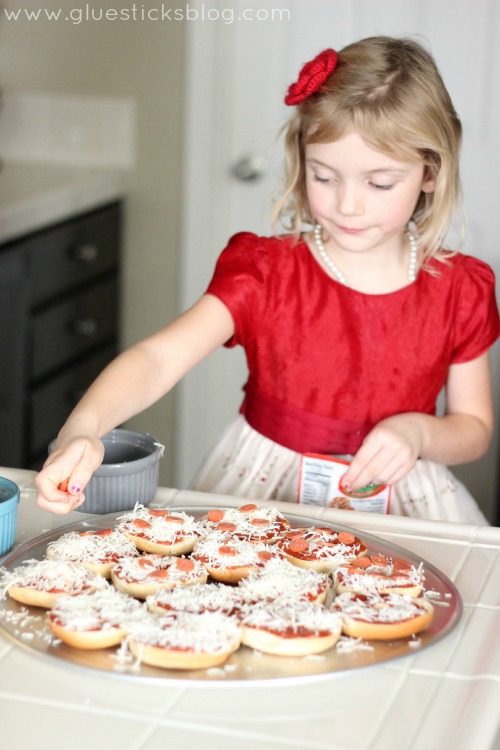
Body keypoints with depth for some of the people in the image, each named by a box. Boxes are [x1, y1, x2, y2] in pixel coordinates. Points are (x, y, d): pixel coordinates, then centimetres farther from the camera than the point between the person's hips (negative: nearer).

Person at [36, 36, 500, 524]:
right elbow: (159, 359, -26)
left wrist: (417, 431, -17)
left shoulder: (460, 290, -5)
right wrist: (81, 429, -45)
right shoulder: (266, 269, -11)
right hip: (261, 486, -1)